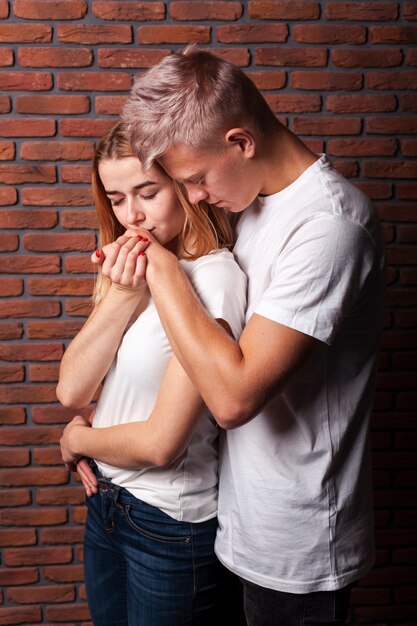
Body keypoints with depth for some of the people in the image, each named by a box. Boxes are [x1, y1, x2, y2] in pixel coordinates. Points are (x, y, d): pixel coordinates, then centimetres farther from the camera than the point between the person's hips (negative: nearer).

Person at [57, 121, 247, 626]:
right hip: (106, 501, 7)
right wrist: (122, 297, -19)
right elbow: (70, 390, -6)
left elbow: (160, 443, -24)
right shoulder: (130, 267, 2)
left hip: (172, 522, -7)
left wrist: (77, 440, -5)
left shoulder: (215, 279, -23)